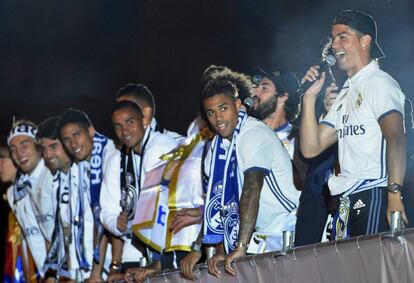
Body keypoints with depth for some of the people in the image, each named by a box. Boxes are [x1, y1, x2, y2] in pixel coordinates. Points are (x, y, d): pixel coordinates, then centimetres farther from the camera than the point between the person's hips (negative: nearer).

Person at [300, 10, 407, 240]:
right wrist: (309, 97, 10)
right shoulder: (345, 94, 25)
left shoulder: (379, 83, -2)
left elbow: (395, 138, -18)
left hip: (375, 195, -8)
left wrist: (394, 194, -30)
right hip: (347, 202, 8)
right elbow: (311, 148, 20)